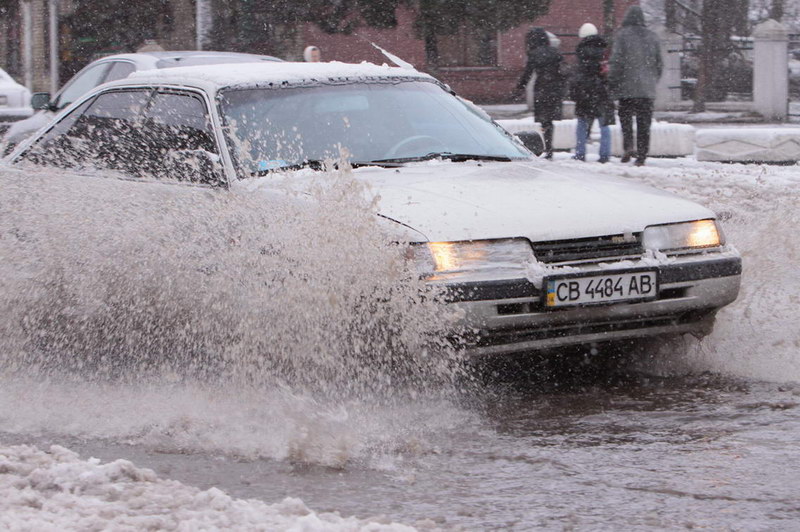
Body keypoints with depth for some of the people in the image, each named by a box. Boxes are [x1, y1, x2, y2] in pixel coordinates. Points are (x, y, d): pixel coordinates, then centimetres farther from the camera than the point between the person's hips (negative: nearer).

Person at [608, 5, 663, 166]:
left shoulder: (622, 35, -6)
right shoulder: (652, 37, 9)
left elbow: (616, 61, -10)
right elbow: (659, 63, 13)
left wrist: (612, 82, -3)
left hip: (627, 88, -3)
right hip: (647, 89, 3)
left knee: (626, 117, 9)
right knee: (644, 123, 6)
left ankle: (628, 146, -12)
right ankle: (641, 156, 4)